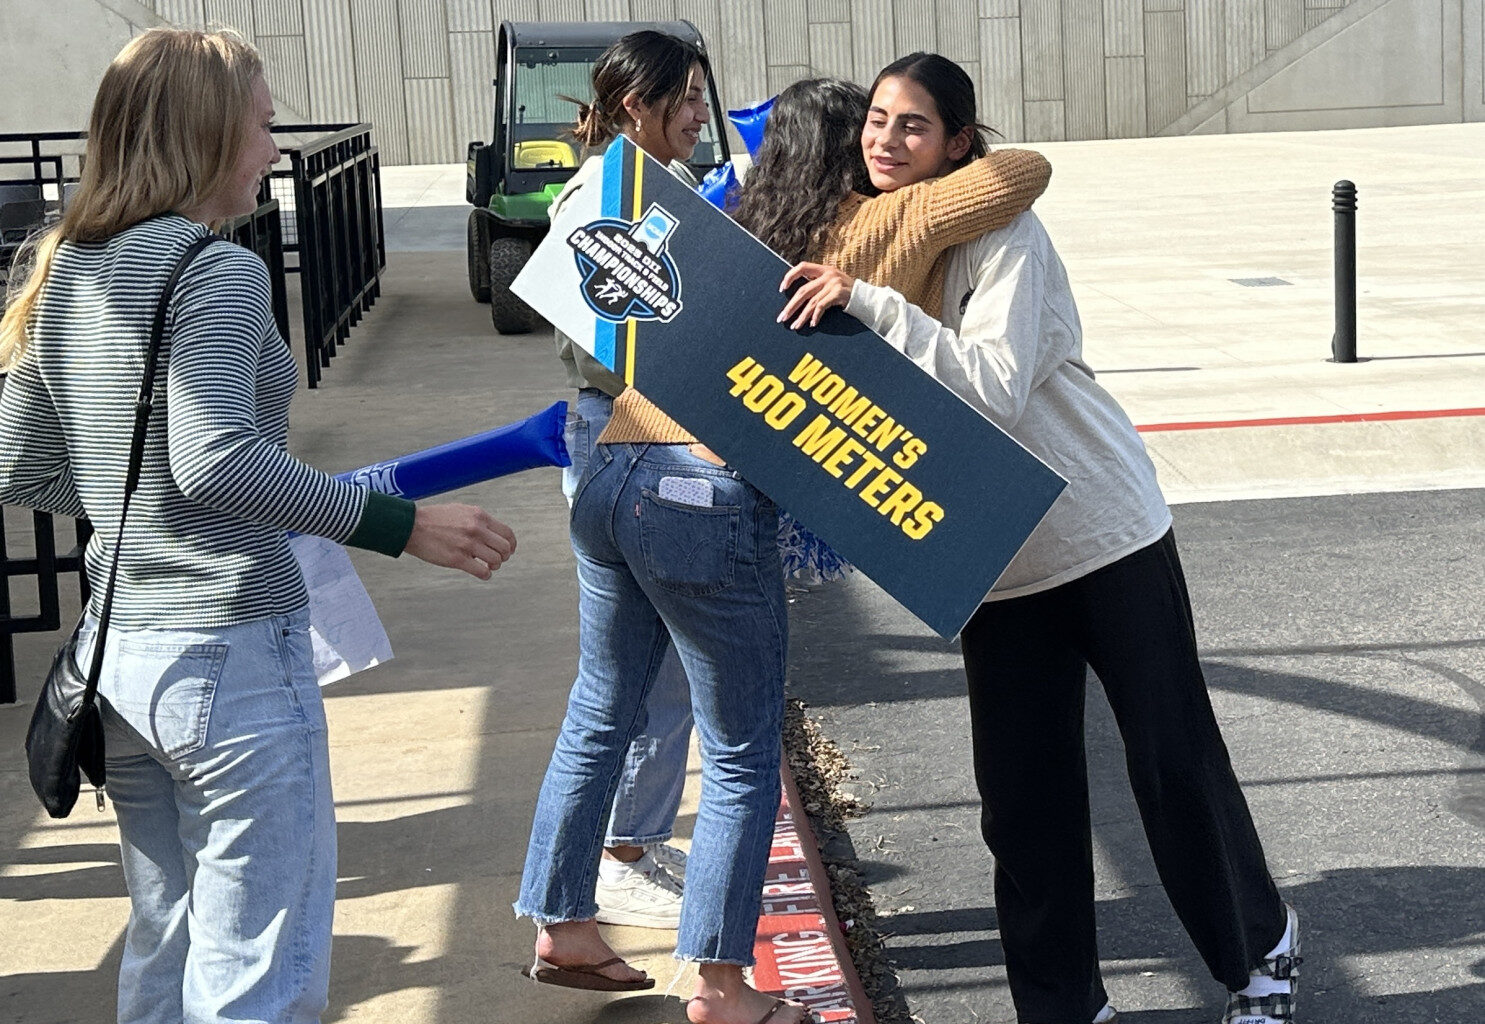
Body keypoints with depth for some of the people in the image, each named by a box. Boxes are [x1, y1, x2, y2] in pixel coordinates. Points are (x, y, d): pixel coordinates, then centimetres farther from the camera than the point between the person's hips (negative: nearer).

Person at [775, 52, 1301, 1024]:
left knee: (1176, 761, 5)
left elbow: (994, 389, -29)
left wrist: (870, 302, -34)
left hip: (1110, 533, -5)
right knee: (1024, 798, 5)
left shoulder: (1001, 231, -16)